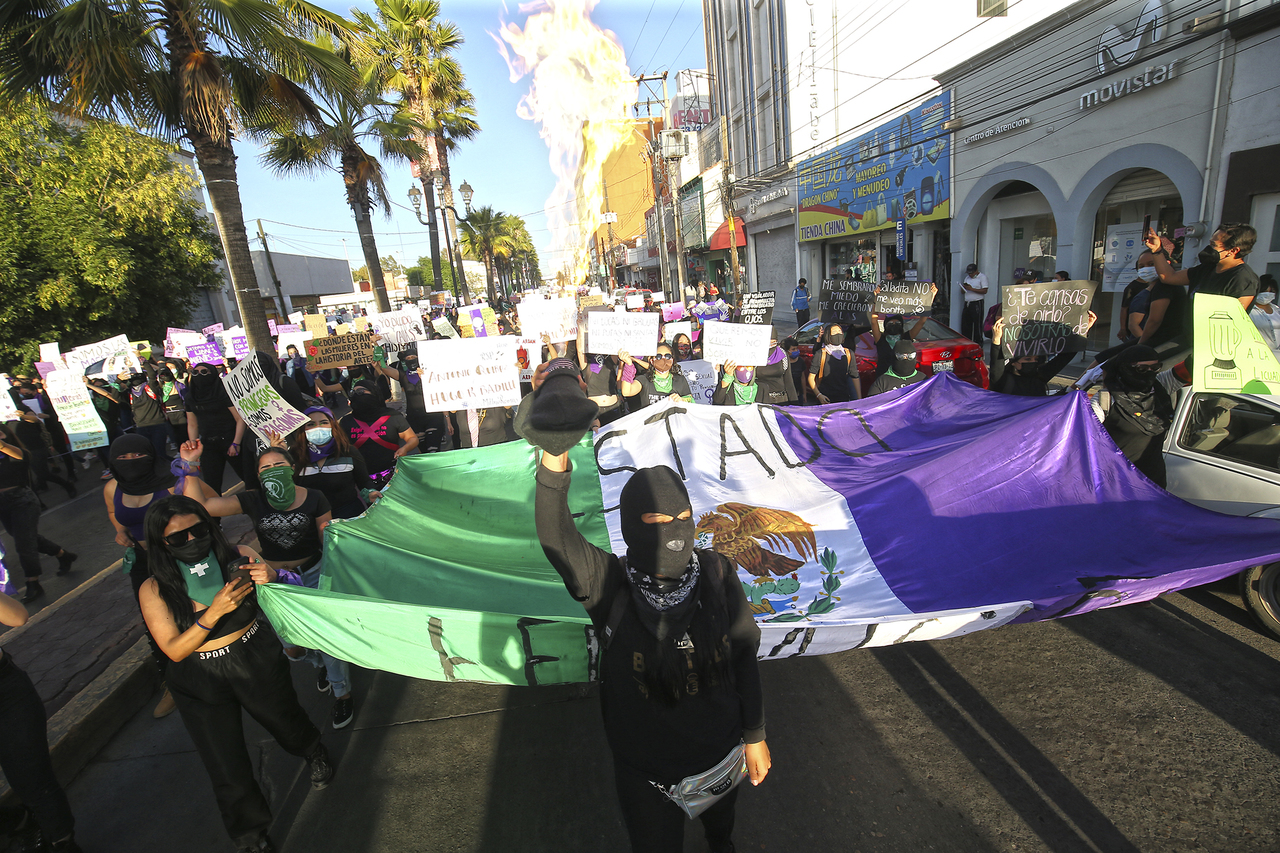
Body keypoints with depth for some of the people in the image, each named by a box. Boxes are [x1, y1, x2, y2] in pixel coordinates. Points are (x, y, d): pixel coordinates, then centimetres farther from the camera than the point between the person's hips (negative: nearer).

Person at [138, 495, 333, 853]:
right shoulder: (154, 591, -13)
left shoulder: (239, 556, -14)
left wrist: (272, 580, -31)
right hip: (202, 686, 0)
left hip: (258, 665, 0)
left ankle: (314, 754, 59)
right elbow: (175, 650, -16)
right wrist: (215, 612, -33)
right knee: (228, 773, 10)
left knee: (288, 725, 22)